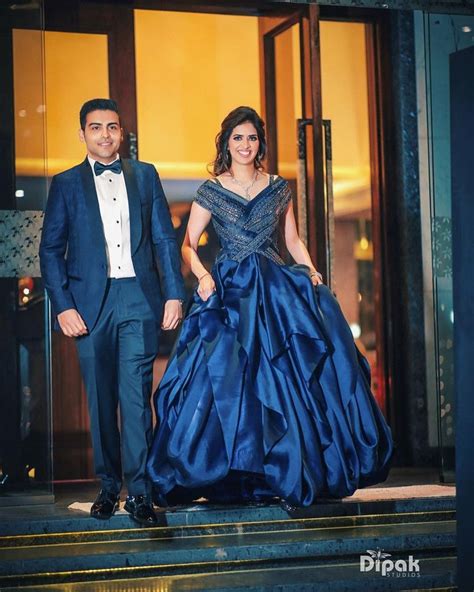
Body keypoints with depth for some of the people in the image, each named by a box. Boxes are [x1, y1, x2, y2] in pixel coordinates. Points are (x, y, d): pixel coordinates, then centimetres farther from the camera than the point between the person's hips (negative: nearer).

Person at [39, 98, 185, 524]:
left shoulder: (145, 176, 11)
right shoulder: (66, 184, 8)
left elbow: (165, 239, 10)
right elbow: (51, 250, 6)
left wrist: (174, 294, 1)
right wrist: (63, 306, -4)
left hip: (139, 299, 0)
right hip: (91, 302, 0)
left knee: (136, 396, -6)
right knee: (101, 400, 6)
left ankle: (139, 490, -2)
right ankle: (109, 486, 17)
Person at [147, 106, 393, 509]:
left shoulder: (279, 189, 11)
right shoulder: (211, 192, 4)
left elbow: (293, 240, 17)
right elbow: (188, 245, 3)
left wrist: (310, 271, 0)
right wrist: (202, 275, -14)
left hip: (278, 287, 2)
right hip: (230, 292, -2)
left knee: (290, 375, -7)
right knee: (228, 377, -10)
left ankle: (295, 472, 1)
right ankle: (236, 474, -2)